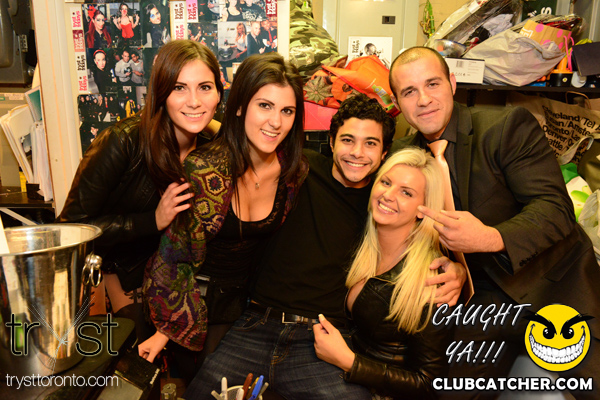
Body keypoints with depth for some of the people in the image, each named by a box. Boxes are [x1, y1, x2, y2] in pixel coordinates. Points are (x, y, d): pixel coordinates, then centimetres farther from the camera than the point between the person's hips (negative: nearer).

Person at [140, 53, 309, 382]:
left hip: (244, 301, 4)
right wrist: (166, 328, -9)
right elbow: (173, 257, -15)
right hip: (194, 301, -3)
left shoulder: (296, 171, -10)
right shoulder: (202, 170, -25)